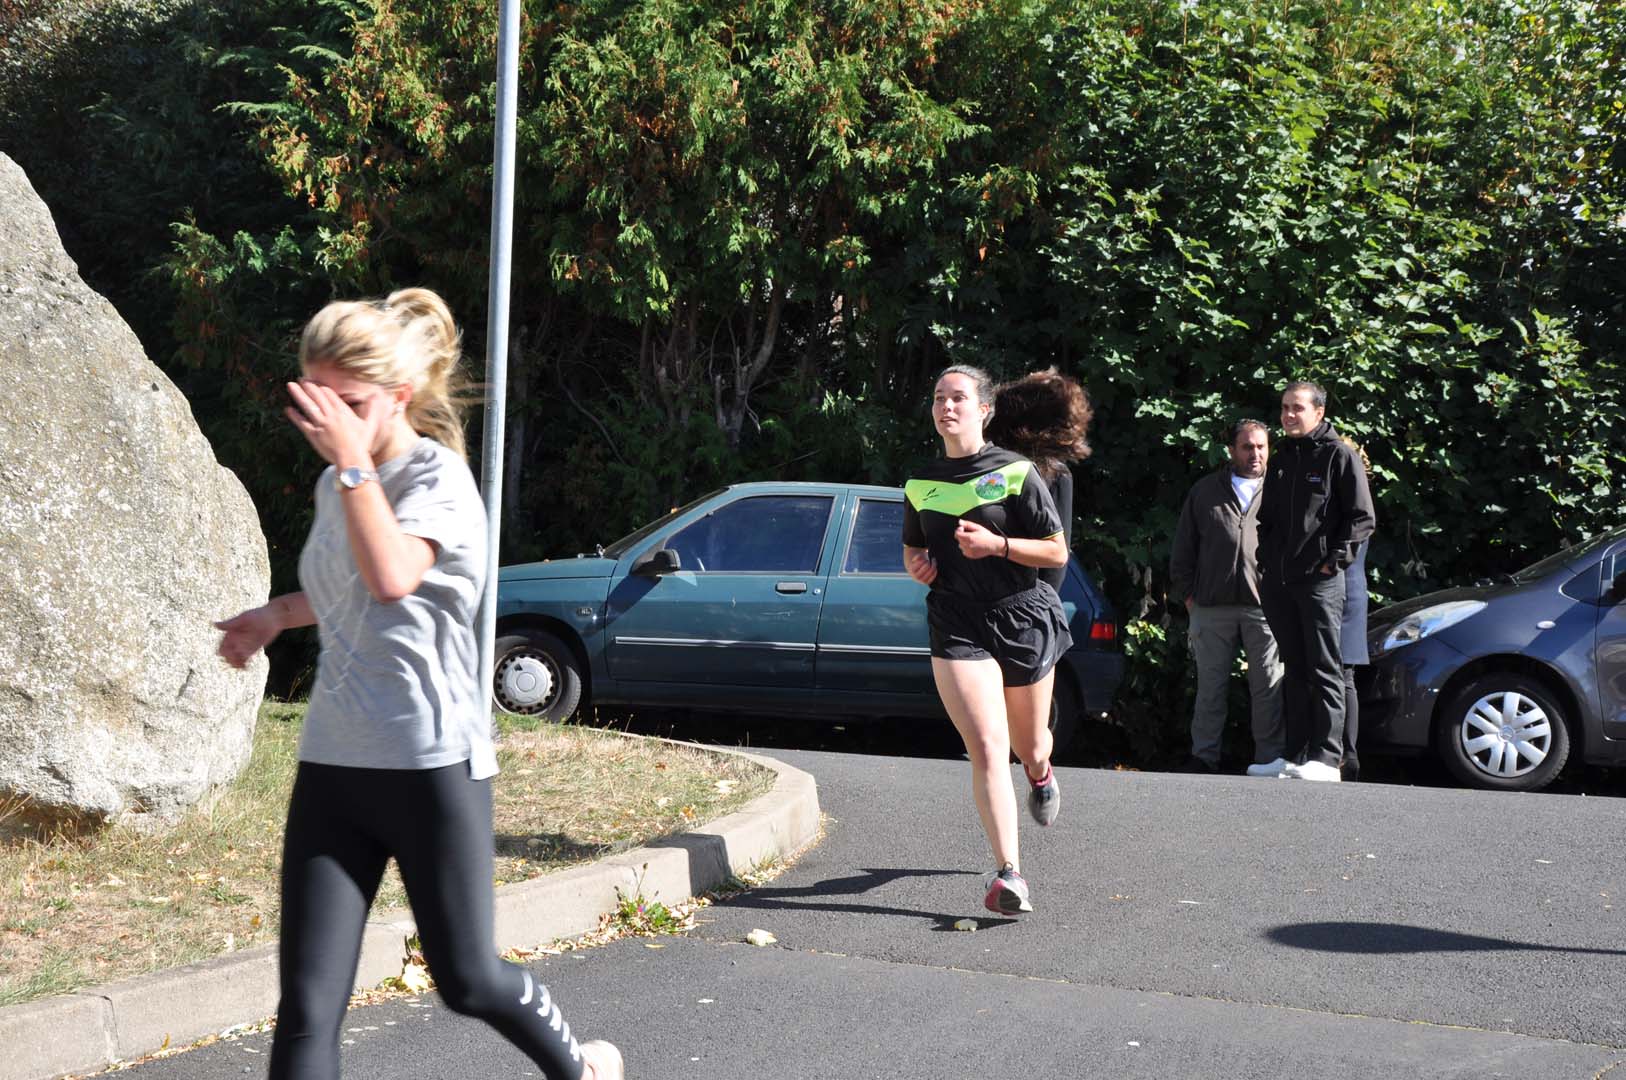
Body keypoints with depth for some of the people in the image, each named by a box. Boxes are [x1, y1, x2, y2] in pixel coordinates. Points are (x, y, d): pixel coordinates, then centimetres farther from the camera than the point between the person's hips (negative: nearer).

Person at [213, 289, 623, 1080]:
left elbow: (391, 579, -34)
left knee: (467, 980, 8)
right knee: (307, 1006, -3)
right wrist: (278, 614, 18)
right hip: (332, 765, 6)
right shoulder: (338, 485, 9)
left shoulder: (438, 481, -12)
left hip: (432, 766, -6)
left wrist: (353, 460, -27)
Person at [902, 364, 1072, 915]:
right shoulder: (920, 484, 10)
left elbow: (1057, 553, -2)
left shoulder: (1016, 472, -2)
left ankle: (1041, 773, 55)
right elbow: (913, 551, 25)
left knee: (1029, 744, 16)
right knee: (987, 747, -16)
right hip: (956, 628, 1)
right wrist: (917, 565, 1)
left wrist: (997, 544, -17)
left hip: (1024, 620, -1)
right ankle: (1009, 873, -22)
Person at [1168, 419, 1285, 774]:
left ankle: (1269, 757, 7)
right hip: (1212, 607, 1)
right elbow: (1183, 549, 15)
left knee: (1268, 686, 0)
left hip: (1265, 606, -1)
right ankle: (1204, 755, 13)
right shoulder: (1205, 491, 14)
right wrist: (1187, 594, 7)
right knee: (1211, 685, 6)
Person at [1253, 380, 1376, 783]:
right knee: (1294, 671, 11)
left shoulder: (1339, 455, -3)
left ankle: (1327, 757, -8)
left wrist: (1335, 559, -13)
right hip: (1279, 583, 7)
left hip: (1320, 581, -7)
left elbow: (1362, 518, -7)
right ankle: (1294, 756, 14)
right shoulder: (1280, 460, 18)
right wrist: (1266, 563, 12)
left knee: (1325, 670, -6)